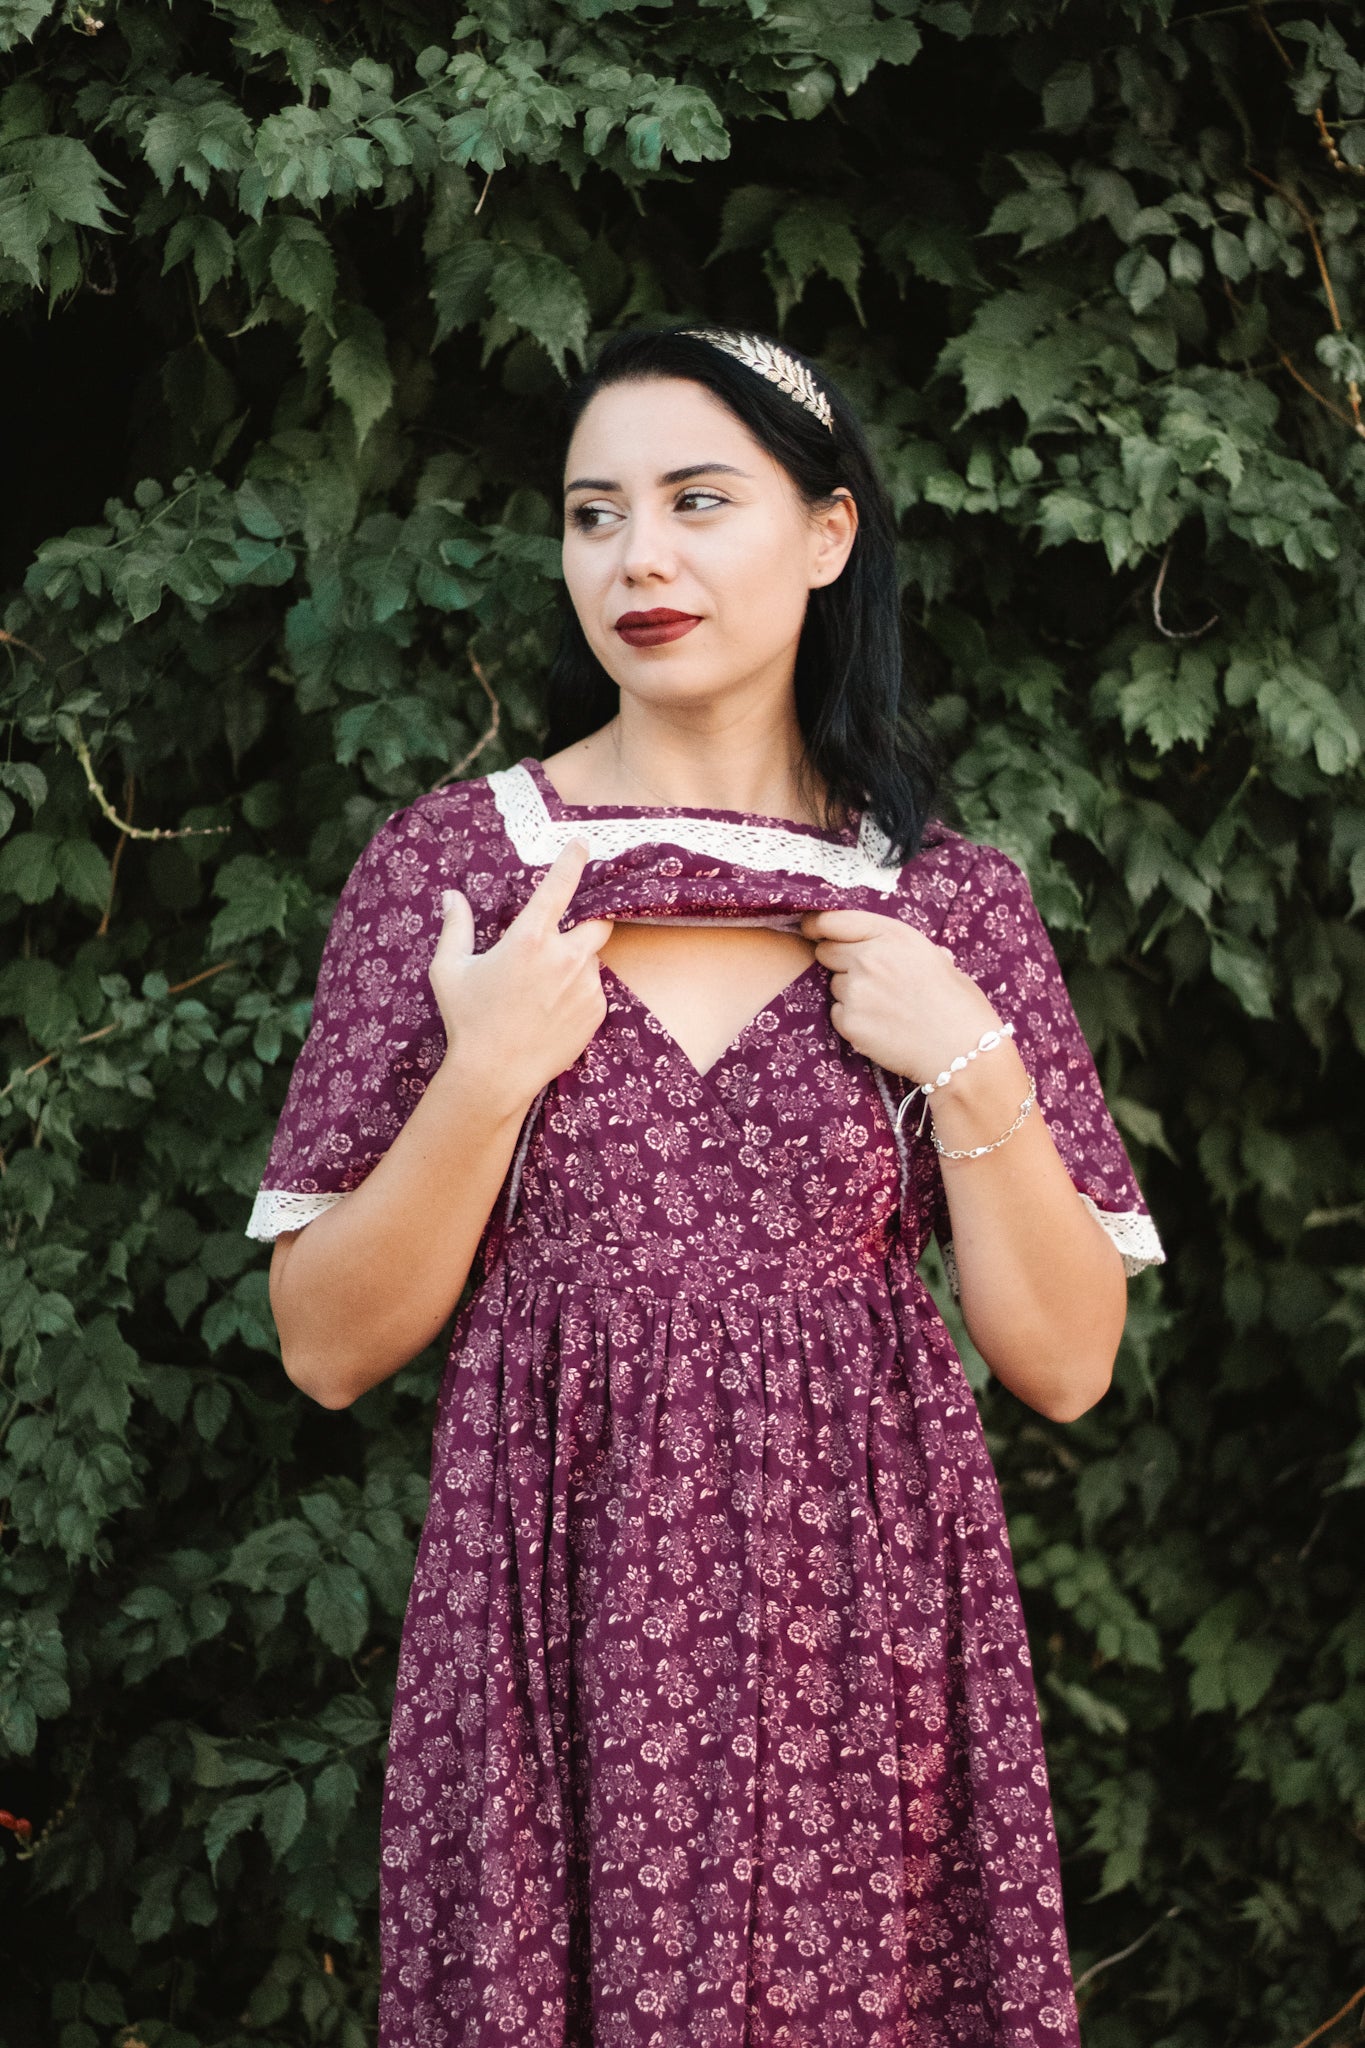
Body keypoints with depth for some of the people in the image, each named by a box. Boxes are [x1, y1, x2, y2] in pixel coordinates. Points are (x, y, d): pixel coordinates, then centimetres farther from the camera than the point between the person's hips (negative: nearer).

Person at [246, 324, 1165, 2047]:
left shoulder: (950, 902, 3)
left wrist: (972, 1070, -9)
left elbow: (1066, 1364, 2)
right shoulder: (452, 862, -1)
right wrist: (486, 1077, -14)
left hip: (862, 1643, 1)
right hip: (556, 1632, -1)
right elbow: (329, 1350, -2)